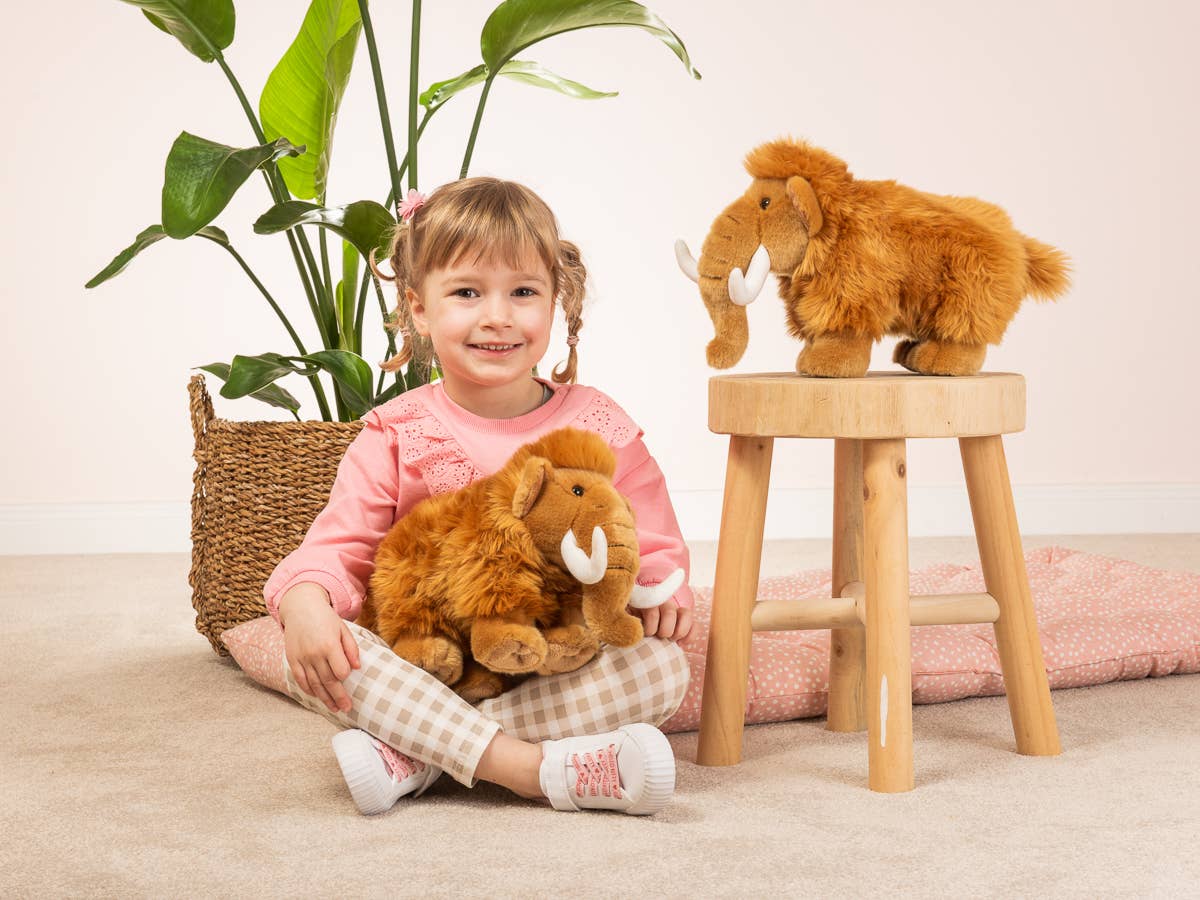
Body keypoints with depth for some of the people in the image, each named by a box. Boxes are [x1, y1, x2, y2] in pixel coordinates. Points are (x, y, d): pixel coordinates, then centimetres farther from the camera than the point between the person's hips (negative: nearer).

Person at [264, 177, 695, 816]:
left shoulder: (597, 428, 3)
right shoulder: (396, 434, 1)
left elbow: (651, 542, 7)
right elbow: (339, 544, -3)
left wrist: (661, 588, -18)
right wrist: (305, 600, -27)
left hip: (561, 672, 1)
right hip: (424, 664, -1)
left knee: (663, 667, -27)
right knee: (306, 655, -26)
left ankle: (410, 757, -31)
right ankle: (525, 765, -35)